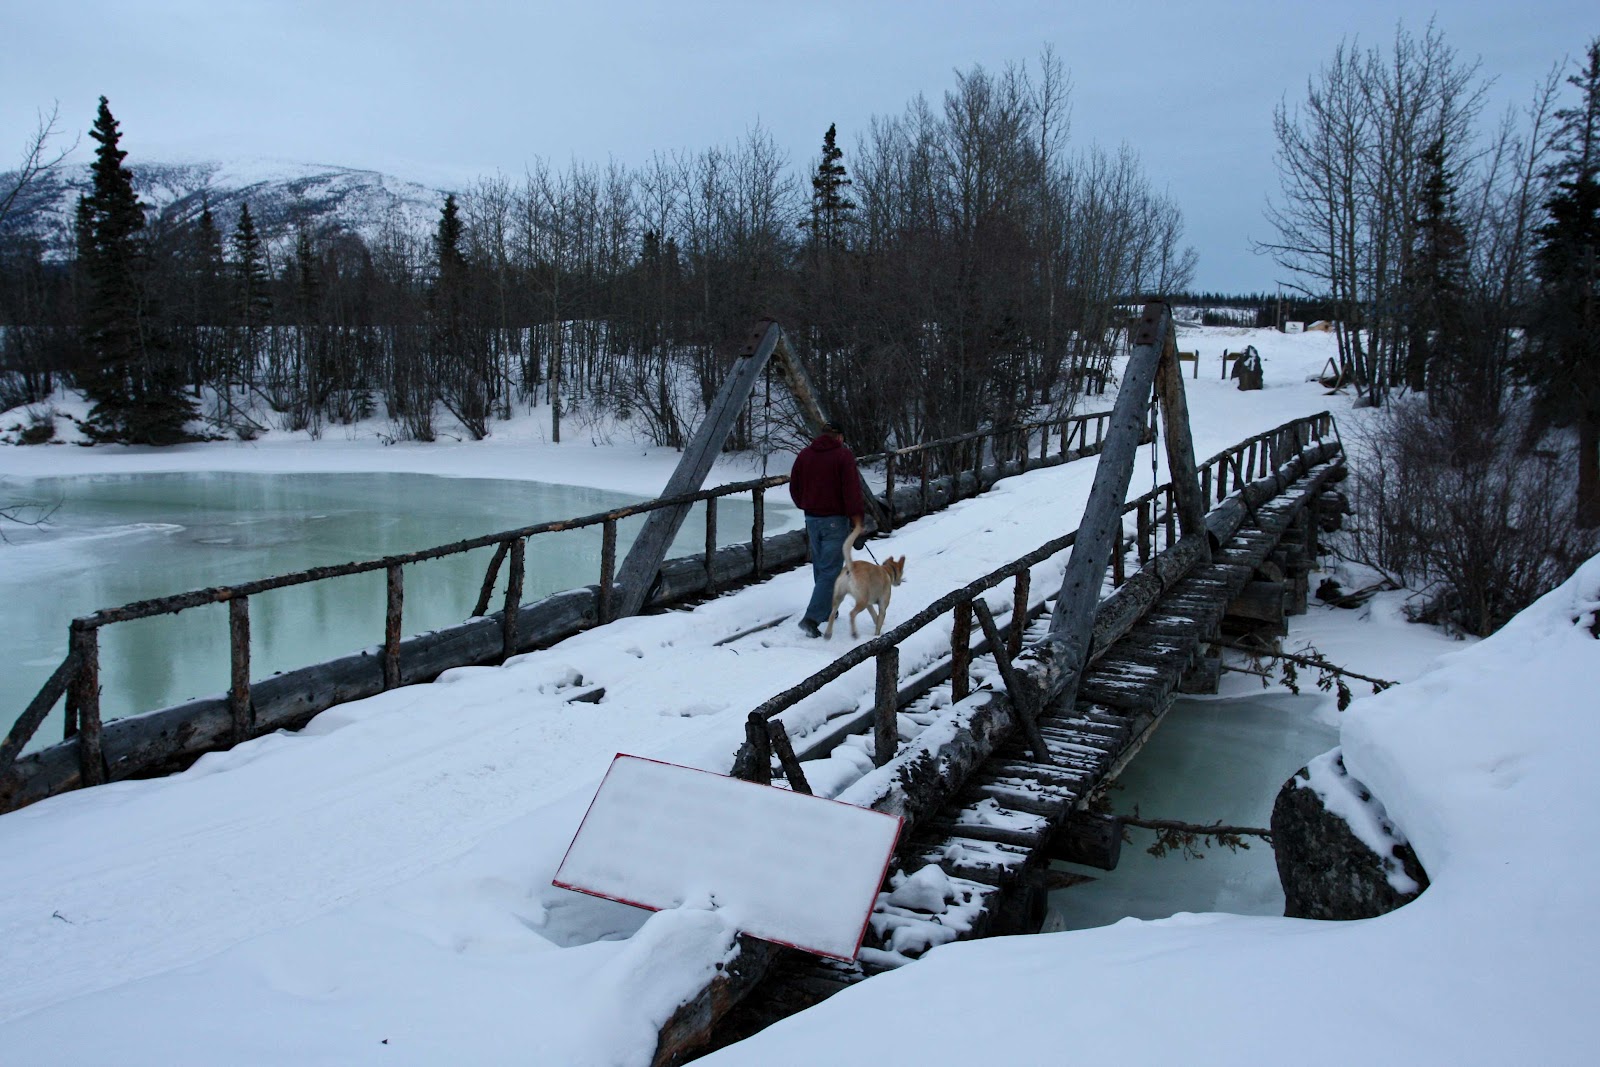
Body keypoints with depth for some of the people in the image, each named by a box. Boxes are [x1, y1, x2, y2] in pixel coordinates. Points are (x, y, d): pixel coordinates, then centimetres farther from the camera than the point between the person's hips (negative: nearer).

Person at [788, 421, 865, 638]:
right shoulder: (844, 455, -10)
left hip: (812, 519, 6)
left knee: (820, 567, 19)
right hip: (835, 520, -6)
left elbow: (794, 488, 14)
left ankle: (827, 610, 30)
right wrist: (857, 520, -15)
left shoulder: (804, 454, 7)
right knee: (830, 570, -5)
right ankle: (812, 618, -15)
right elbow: (852, 491, -17)